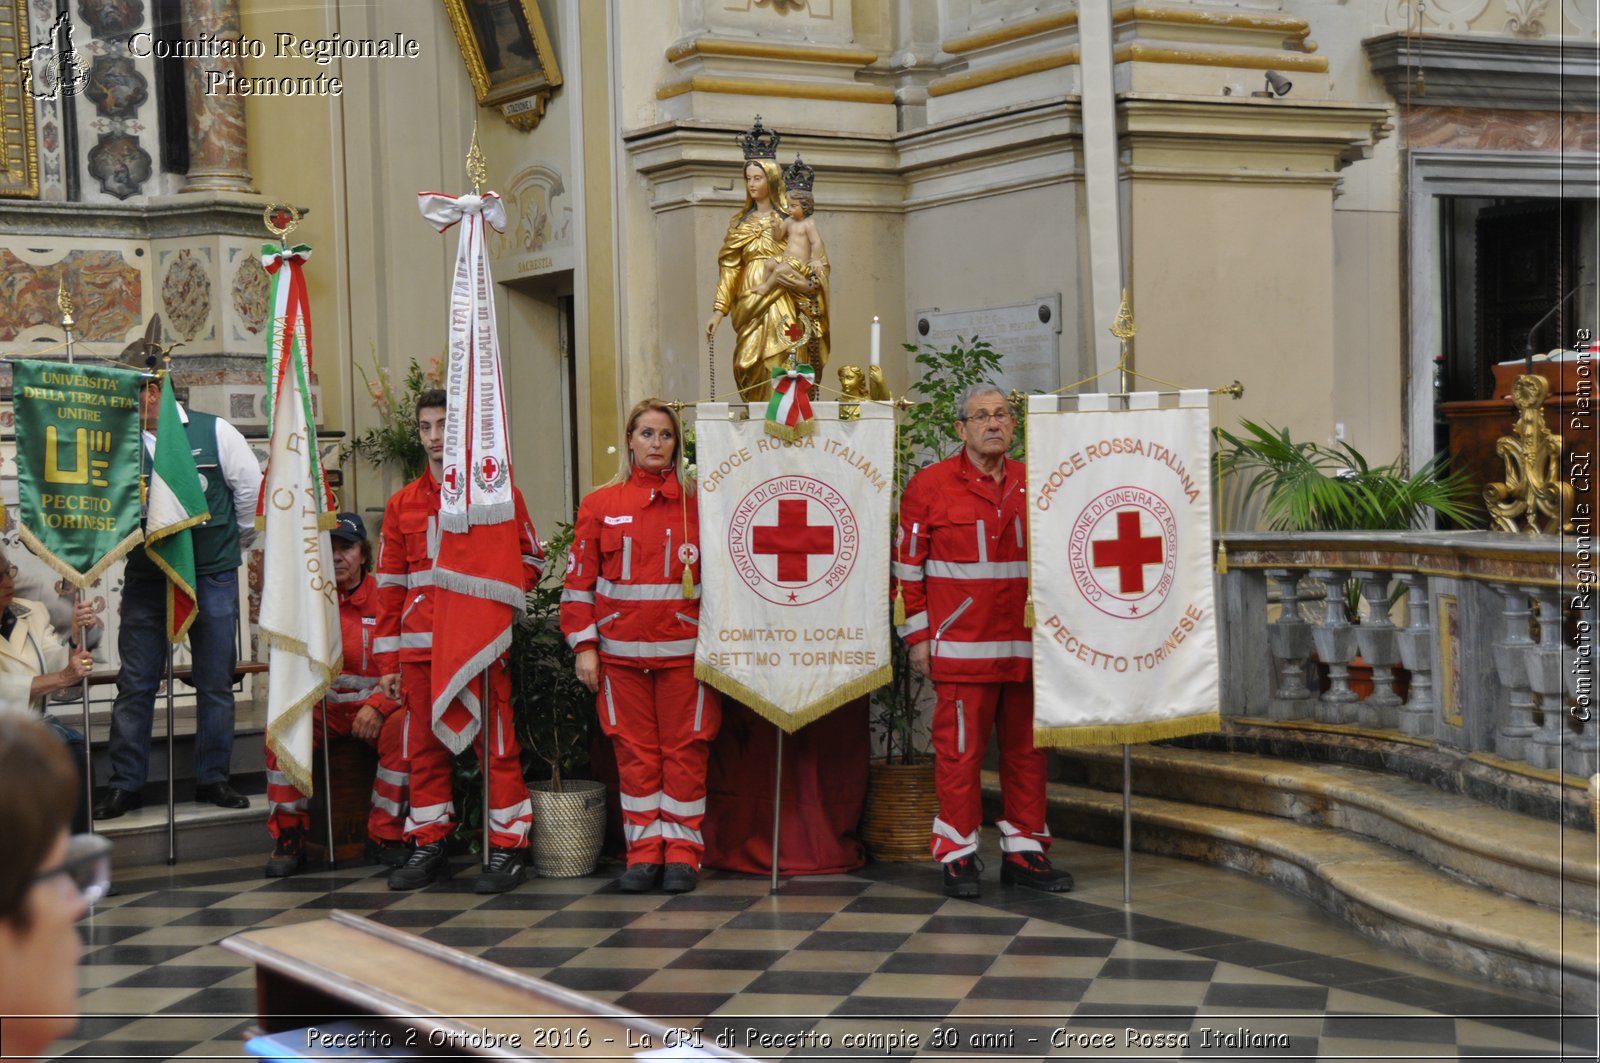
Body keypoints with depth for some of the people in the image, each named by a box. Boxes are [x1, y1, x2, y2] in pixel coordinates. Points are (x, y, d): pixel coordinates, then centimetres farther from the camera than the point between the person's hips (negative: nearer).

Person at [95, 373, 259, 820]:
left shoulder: (214, 432, -3)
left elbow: (251, 489, 4)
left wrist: (234, 547, 9)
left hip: (212, 580, -1)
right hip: (146, 579, 1)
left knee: (216, 683, 6)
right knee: (135, 684, 2)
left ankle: (212, 778, 17)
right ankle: (124, 784, 9)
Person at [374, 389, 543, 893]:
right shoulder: (402, 504, 15)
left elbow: (530, 560, 6)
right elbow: (389, 586, 15)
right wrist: (388, 661, 10)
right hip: (420, 645, 4)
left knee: (496, 744, -3)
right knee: (424, 747, 7)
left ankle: (508, 847, 3)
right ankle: (429, 846, 16)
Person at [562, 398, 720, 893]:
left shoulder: (697, 502, 5)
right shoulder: (600, 505, 7)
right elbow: (579, 580, 6)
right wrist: (583, 645, -1)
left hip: (684, 650, -1)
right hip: (621, 653, 1)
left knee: (684, 751, 1)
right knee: (634, 752, 4)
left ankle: (682, 852, 9)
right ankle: (644, 852, 11)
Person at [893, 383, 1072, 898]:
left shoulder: (1033, 486, 11)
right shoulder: (929, 486, -1)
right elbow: (907, 567, 0)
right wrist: (917, 636, -3)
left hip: (1027, 647, 4)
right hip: (961, 647, -4)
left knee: (1027, 749, 8)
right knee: (960, 750, -2)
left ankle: (1025, 852, 18)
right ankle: (958, 856, 7)